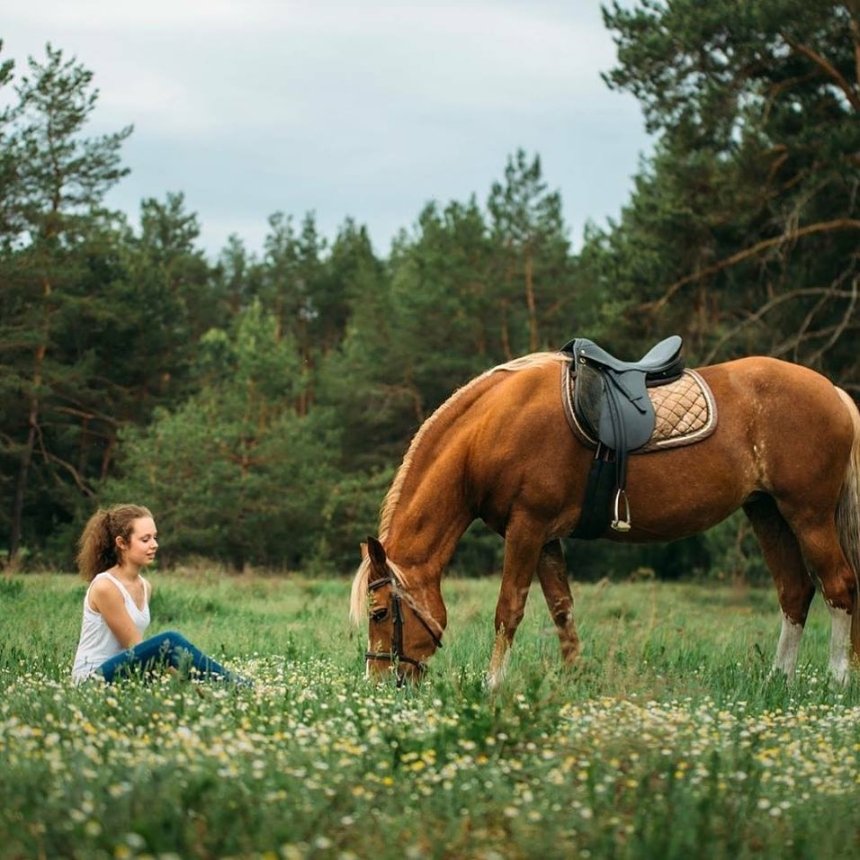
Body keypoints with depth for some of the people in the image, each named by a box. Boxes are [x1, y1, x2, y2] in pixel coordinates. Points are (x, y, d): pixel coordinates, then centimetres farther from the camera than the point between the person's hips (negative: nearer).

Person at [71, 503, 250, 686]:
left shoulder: (144, 587, 10)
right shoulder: (105, 587, -15)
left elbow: (138, 650, 11)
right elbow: (133, 645, -15)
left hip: (124, 675, 9)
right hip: (93, 680, -9)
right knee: (170, 642, -26)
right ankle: (239, 687, -27)